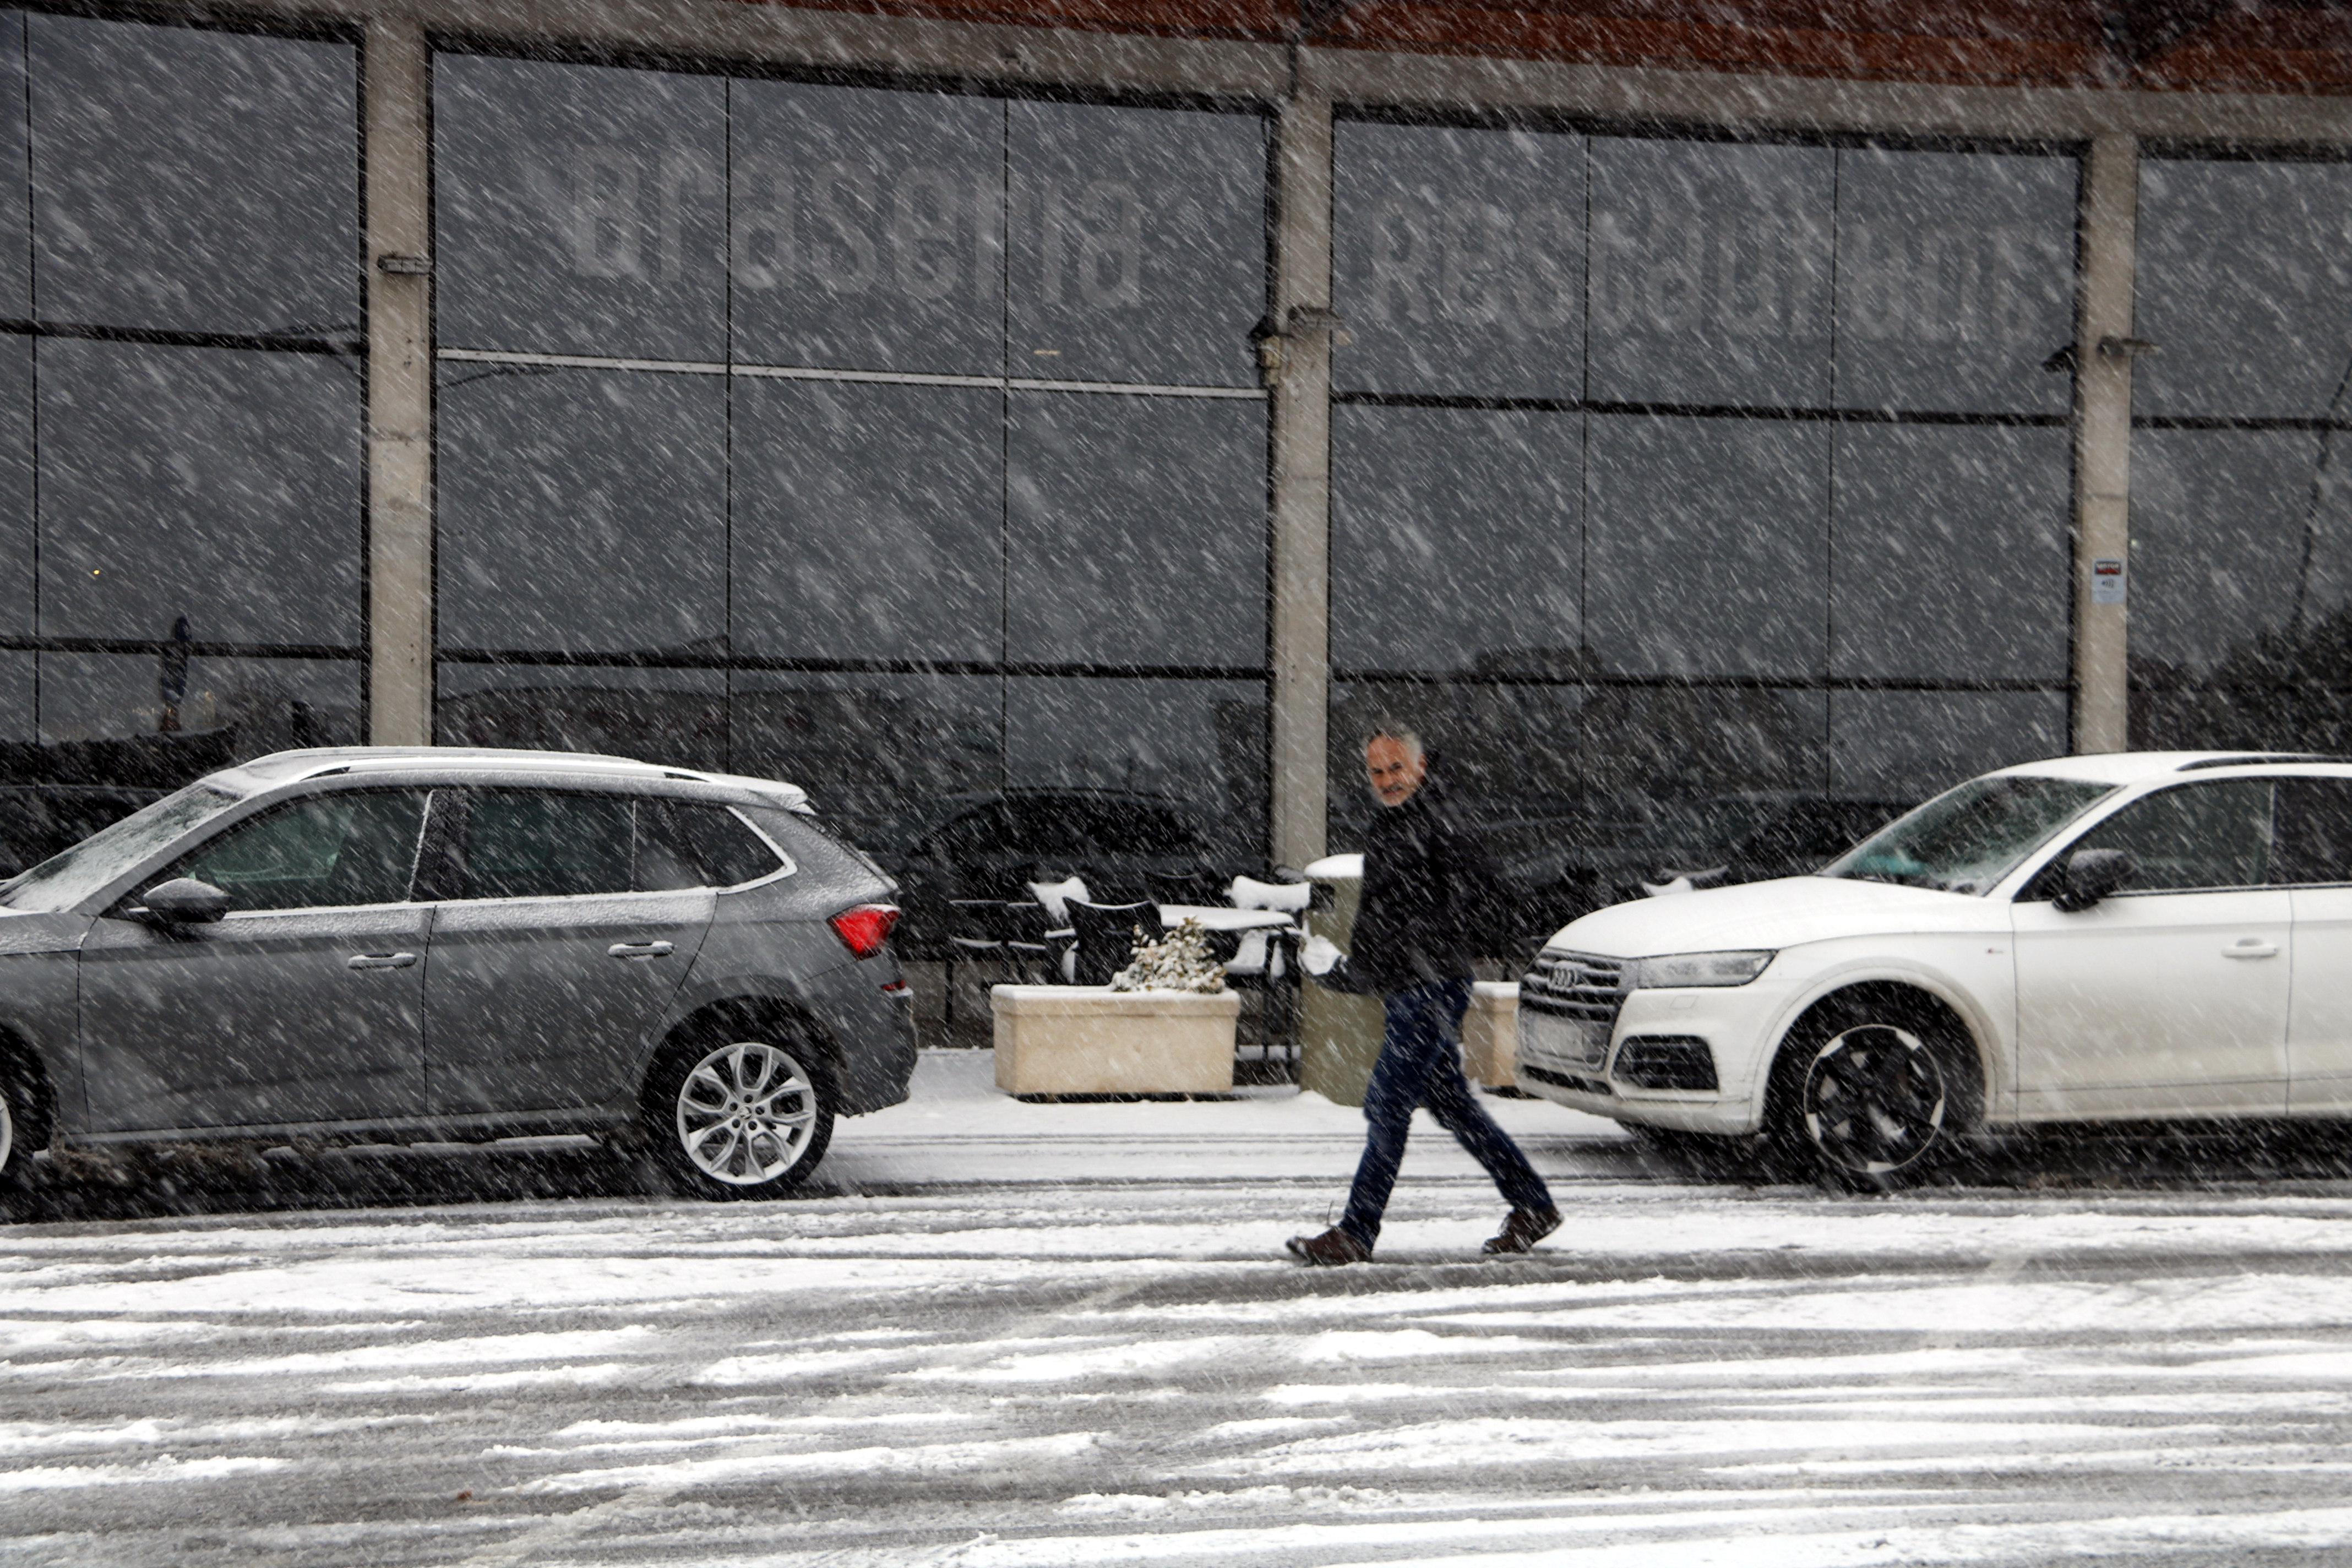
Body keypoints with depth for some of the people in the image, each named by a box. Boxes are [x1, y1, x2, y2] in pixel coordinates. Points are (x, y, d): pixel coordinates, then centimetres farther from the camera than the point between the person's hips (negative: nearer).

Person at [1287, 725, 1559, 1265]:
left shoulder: (1436, 821, -11)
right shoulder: (1386, 827, 18)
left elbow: (1480, 876, -25)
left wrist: (1438, 942, -24)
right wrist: (1347, 972, 17)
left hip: (1432, 989, -10)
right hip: (1401, 992, 10)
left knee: (1386, 1105, -8)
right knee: (1453, 1107, 13)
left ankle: (1355, 1235, -3)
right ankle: (1533, 1206, 22)